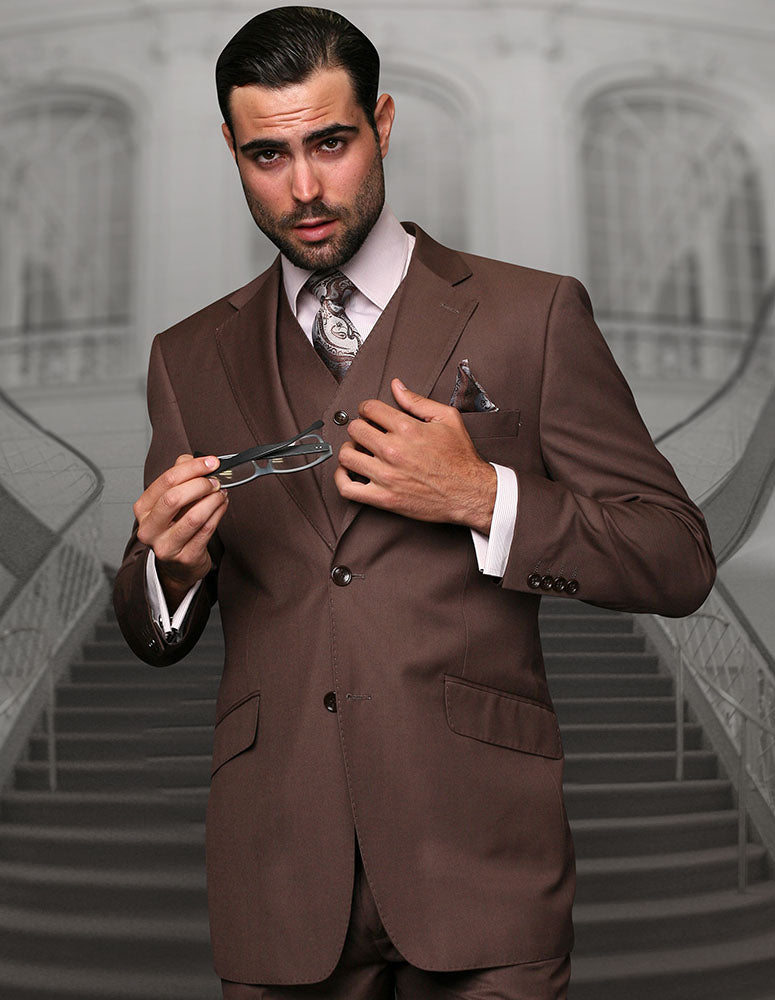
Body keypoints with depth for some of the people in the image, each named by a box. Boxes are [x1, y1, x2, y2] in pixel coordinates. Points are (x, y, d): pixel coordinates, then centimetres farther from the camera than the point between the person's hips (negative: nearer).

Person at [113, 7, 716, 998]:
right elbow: (154, 637, 14)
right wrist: (171, 562, -9)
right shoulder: (192, 358, 9)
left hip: (477, 855, -2)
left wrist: (482, 498, -15)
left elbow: (678, 562, -2)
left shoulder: (532, 316, 0)